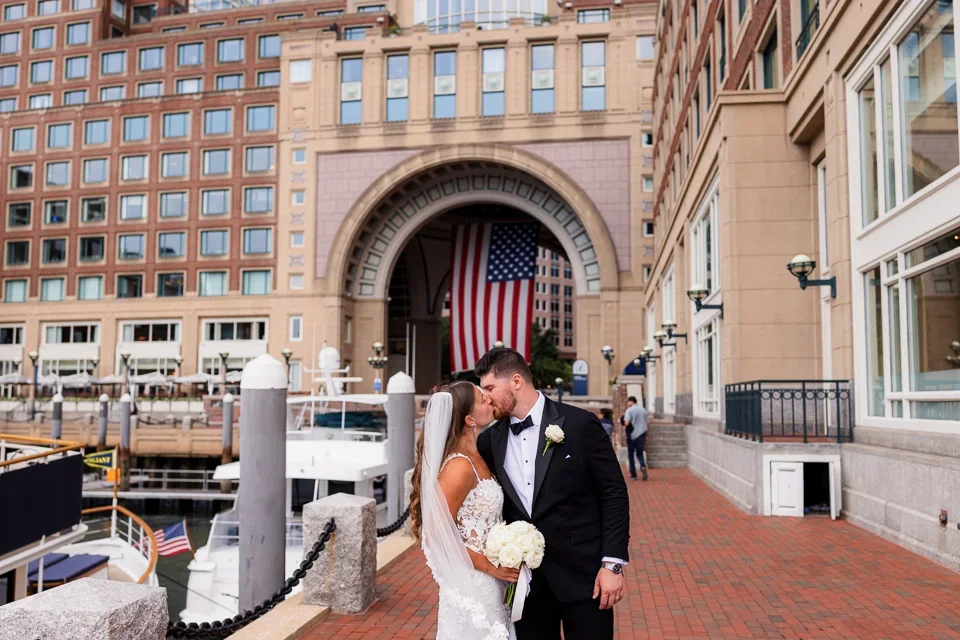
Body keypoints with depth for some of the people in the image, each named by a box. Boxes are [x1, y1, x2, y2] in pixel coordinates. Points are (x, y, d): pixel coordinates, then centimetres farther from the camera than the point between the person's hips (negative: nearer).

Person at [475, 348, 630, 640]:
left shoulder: (580, 424, -9)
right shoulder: (490, 440, 3)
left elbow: (614, 494, -7)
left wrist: (613, 563, -11)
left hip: (581, 573, -4)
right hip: (526, 580, 4)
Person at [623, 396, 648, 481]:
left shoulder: (629, 410, -8)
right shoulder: (643, 410, 9)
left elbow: (626, 423, -20)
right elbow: (645, 424, 14)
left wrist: (625, 426, 4)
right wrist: (645, 437, 21)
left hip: (632, 435, -4)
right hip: (641, 435, 4)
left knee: (630, 455, 9)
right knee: (639, 454, 11)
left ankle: (633, 474, 10)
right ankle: (643, 466, -19)